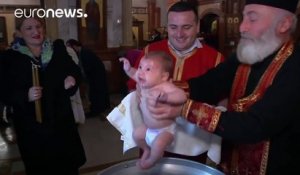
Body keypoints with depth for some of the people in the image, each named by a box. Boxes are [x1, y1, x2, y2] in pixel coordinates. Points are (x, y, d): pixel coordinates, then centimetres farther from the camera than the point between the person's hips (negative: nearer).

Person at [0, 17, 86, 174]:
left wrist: (72, 79, -12)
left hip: (61, 119, 3)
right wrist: (25, 96, -24)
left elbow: (75, 72, 11)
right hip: (31, 126, -2)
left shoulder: (57, 52, 5)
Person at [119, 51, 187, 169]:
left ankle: (151, 160, 9)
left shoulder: (165, 86, -32)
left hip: (166, 129, -7)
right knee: (136, 134, 13)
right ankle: (147, 150, 43)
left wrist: (165, 97, -61)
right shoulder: (143, 84, -10)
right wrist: (128, 69, -9)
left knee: (158, 144, -26)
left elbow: (182, 96, -45)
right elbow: (135, 75, 12)